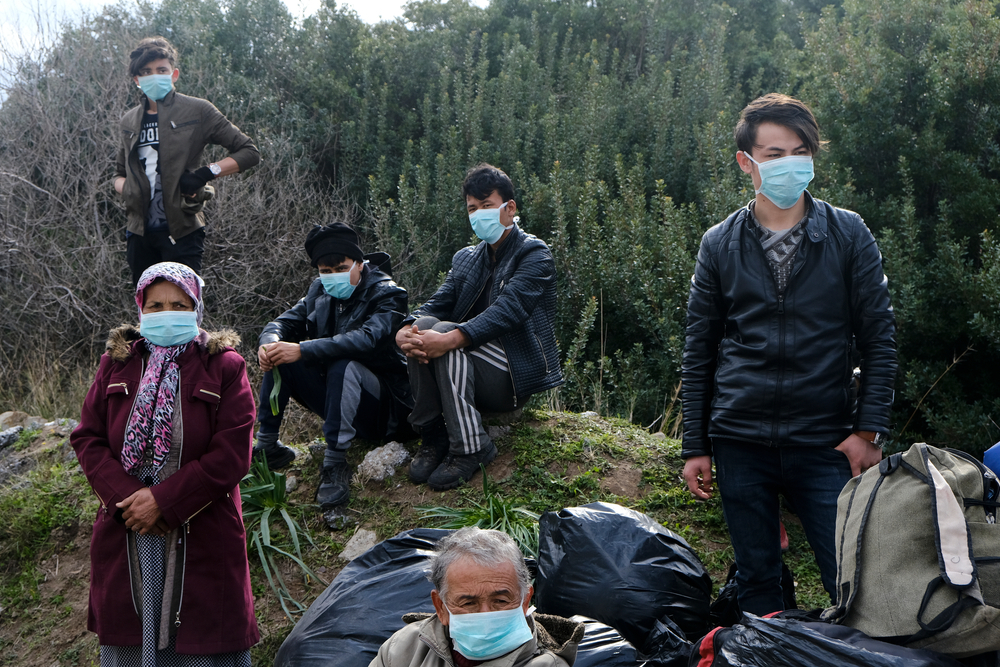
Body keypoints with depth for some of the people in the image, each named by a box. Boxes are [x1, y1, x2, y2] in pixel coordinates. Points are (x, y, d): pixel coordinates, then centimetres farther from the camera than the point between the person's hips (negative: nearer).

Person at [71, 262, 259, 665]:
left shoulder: (224, 366, -3)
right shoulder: (117, 365, 8)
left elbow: (232, 454, -11)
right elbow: (87, 438, 2)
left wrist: (164, 501, -16)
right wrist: (126, 496, -13)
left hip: (201, 537, -3)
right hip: (123, 537, 3)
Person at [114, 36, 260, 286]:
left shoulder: (197, 111, -1)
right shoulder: (130, 121, 14)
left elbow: (249, 152, 0)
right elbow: (120, 172, 27)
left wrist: (207, 173, -13)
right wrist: (125, 188, 3)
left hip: (182, 232, -5)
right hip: (140, 232, 5)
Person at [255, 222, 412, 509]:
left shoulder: (387, 294, -15)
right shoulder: (320, 291, 6)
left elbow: (367, 338, -33)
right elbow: (285, 322, 3)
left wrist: (302, 350, -39)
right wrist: (269, 343, -24)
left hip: (383, 406, -6)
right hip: (336, 399, 6)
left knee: (344, 365, -36)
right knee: (279, 354, -9)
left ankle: (335, 465, -33)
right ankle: (266, 446, -7)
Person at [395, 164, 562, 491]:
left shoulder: (534, 254, -4)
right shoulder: (465, 259, 17)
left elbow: (508, 310, -21)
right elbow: (438, 303, 2)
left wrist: (452, 339, -36)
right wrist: (405, 330, -22)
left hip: (518, 375, -6)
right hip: (472, 372, 6)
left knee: (446, 332, -28)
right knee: (424, 325, -20)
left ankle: (470, 448, -23)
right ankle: (433, 437, -14)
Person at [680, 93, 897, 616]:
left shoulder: (849, 234, 2)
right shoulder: (719, 245, 5)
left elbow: (879, 337, 2)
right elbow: (698, 352, 7)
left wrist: (869, 430, -6)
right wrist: (694, 446, 4)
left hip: (825, 441, -1)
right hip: (740, 443, 1)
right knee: (755, 582, 10)